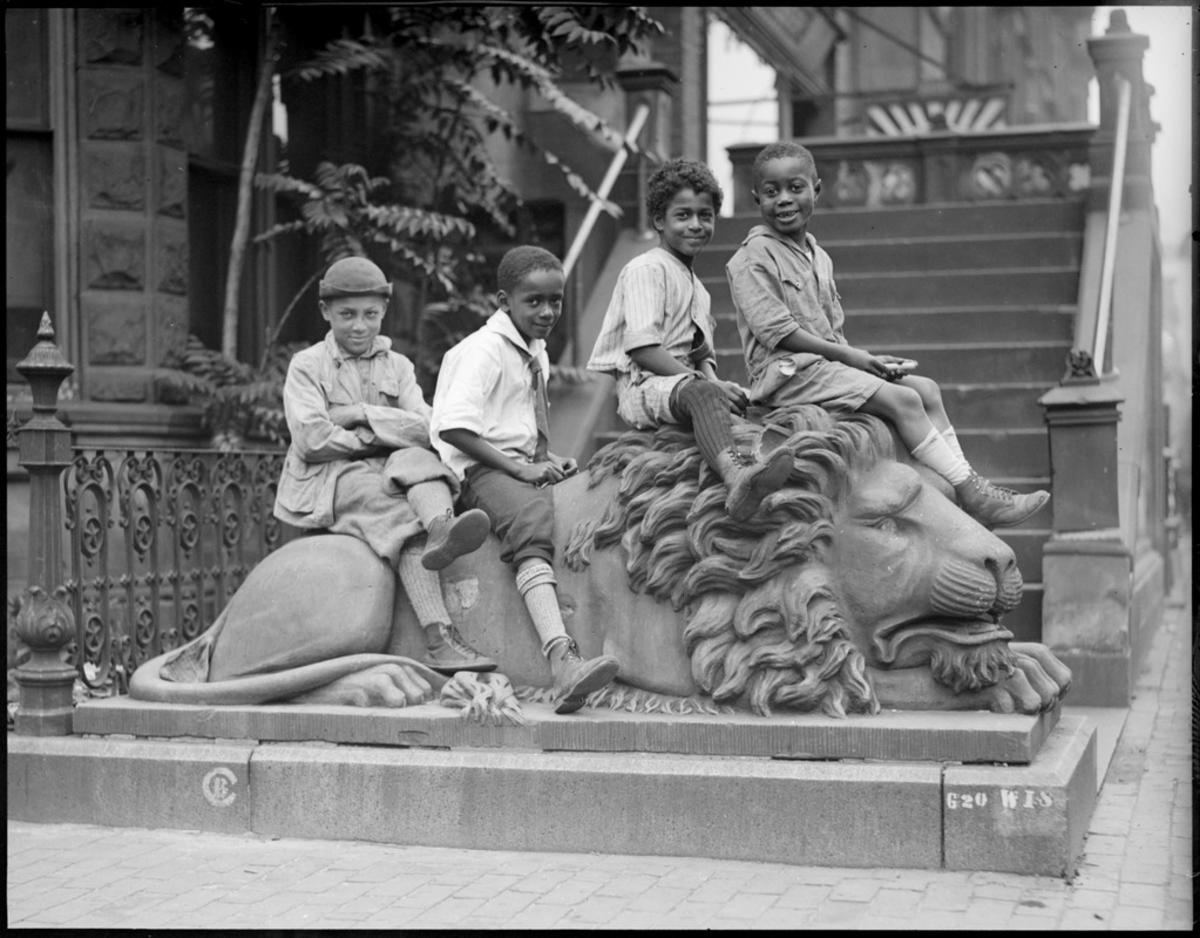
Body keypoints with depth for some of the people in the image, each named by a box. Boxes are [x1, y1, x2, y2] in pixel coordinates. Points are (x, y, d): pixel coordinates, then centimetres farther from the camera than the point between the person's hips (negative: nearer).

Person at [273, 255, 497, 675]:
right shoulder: (307, 365, 7)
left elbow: (426, 430, 0)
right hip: (330, 480, -3)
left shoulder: (397, 366, 17)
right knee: (402, 514, -34)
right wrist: (382, 437, -4)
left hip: (393, 473, 3)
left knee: (419, 461, -34)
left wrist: (363, 414, -9)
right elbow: (312, 440, -9)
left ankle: (442, 530, -68)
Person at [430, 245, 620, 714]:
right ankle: (562, 662, -55)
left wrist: (550, 460, 10)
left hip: (526, 467, 9)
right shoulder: (482, 350, -10)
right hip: (483, 468, -9)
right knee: (532, 522, -37)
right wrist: (520, 469, -20)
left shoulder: (536, 353, 18)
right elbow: (453, 428, -21)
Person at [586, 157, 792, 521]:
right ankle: (734, 473, -67)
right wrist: (707, 382, -19)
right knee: (701, 393, -38)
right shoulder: (646, 269, -4)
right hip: (641, 385, -10)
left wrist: (715, 381, -2)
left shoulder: (696, 286, 26)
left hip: (683, 380, 10)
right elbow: (642, 349, -16)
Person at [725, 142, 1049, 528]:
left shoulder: (817, 256, 17)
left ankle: (966, 482, -3)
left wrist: (864, 358, -1)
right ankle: (970, 494, -16)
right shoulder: (752, 259, -9)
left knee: (927, 389, 0)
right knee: (903, 400, -19)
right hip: (787, 371, -9)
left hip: (826, 362, 9)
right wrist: (847, 354, -17)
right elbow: (775, 329, -17)